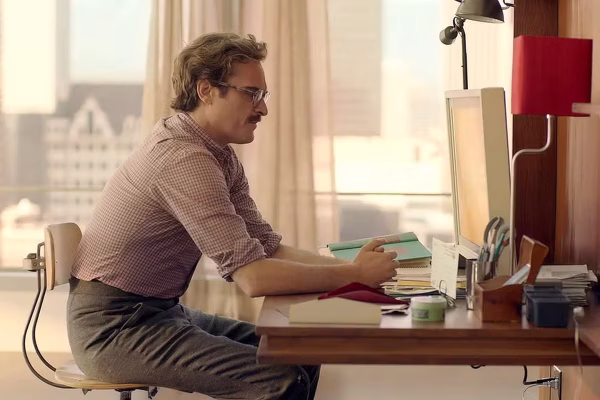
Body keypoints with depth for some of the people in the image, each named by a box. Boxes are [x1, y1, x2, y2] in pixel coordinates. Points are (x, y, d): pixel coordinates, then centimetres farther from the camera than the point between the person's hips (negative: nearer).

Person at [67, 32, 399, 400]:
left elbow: (268, 248, 6)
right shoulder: (183, 157, -23)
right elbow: (252, 276, -27)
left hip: (161, 311, 10)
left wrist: (351, 265, -7)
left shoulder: (221, 156, 7)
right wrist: (356, 274, -19)